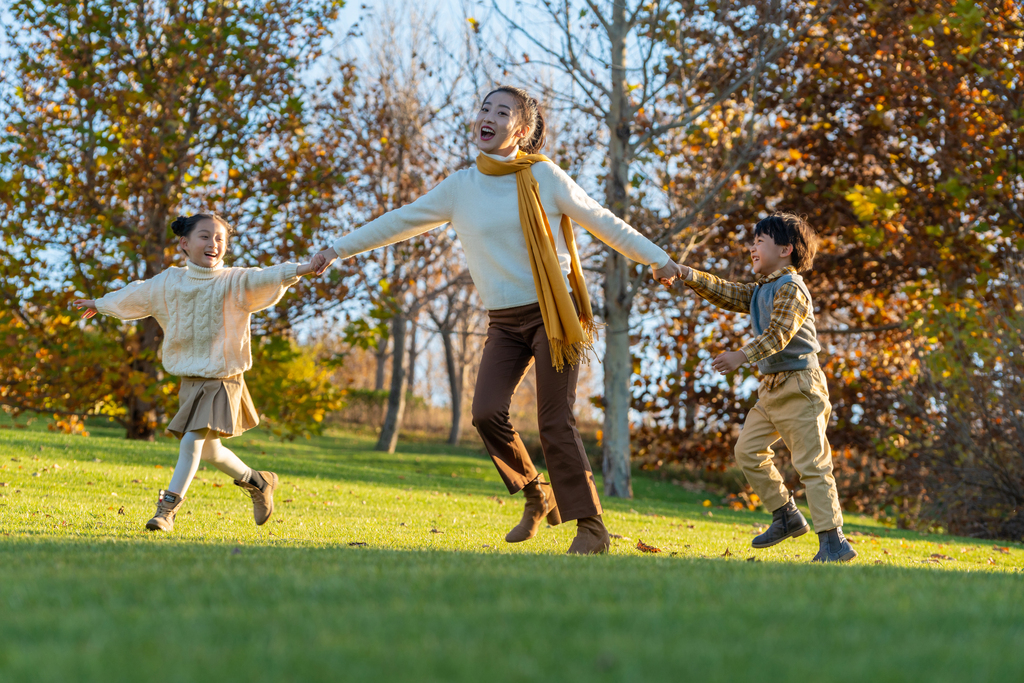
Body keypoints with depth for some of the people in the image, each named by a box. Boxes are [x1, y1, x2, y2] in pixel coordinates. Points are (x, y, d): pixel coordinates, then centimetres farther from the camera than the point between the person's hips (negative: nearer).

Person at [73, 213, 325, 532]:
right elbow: (135, 295, 23)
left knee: (193, 440, -15)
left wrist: (303, 269, -44)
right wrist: (100, 304, 37)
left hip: (222, 381, -5)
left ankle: (168, 506, -6)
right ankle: (256, 481, 35)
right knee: (209, 451, 11)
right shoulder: (169, 282, 6)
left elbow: (267, 279, -26)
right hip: (191, 380, 5)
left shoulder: (235, 282, -9)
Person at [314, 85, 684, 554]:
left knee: (555, 423, -10)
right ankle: (537, 494, 10)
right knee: (487, 413, -14)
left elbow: (601, 221, 5)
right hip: (504, 322, 3)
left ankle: (590, 526, 1)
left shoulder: (544, 176, -3)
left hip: (553, 314, -3)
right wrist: (340, 248, 14)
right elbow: (401, 221, 13)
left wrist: (657, 259, 5)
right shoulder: (461, 186, 5)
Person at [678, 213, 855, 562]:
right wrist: (690, 276, -3)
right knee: (748, 450, 7)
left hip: (799, 386, -10)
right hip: (771, 387, 10)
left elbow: (778, 334, -24)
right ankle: (787, 516, 18)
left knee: (812, 463, -10)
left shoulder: (791, 288, -13)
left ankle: (833, 540, -10)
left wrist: (742, 355, -35)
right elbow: (726, 294, 10)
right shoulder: (760, 290, 18)